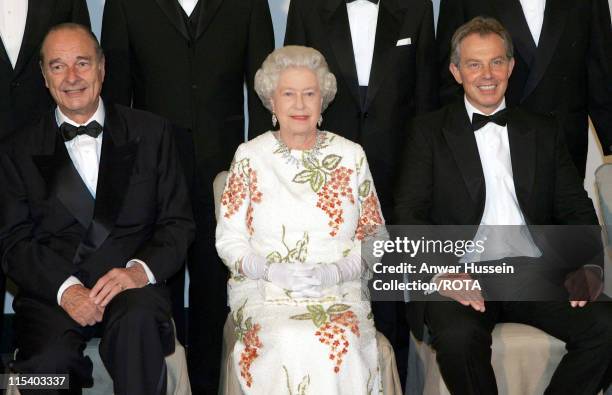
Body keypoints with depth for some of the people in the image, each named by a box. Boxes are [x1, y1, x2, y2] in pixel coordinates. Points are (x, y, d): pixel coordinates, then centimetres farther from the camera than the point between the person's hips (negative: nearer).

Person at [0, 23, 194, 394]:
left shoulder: (152, 133, 10)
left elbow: (179, 222, 7)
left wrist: (140, 270, -13)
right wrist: (65, 287, -15)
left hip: (132, 284, 0)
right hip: (51, 290, 0)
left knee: (138, 320, -35)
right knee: (47, 362, -30)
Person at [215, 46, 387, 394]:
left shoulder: (351, 155, 10)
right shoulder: (250, 156, 8)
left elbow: (374, 236, 10)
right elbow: (229, 239, 6)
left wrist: (335, 272, -9)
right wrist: (271, 270, -12)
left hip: (339, 289, 1)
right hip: (264, 288, -1)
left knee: (341, 341, -31)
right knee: (290, 343, -33)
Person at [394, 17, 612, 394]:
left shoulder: (545, 132, 18)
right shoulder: (430, 132, 9)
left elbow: (575, 208, 14)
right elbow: (410, 214, 0)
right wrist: (444, 273, -17)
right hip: (464, 276, -3)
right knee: (459, 337, -34)